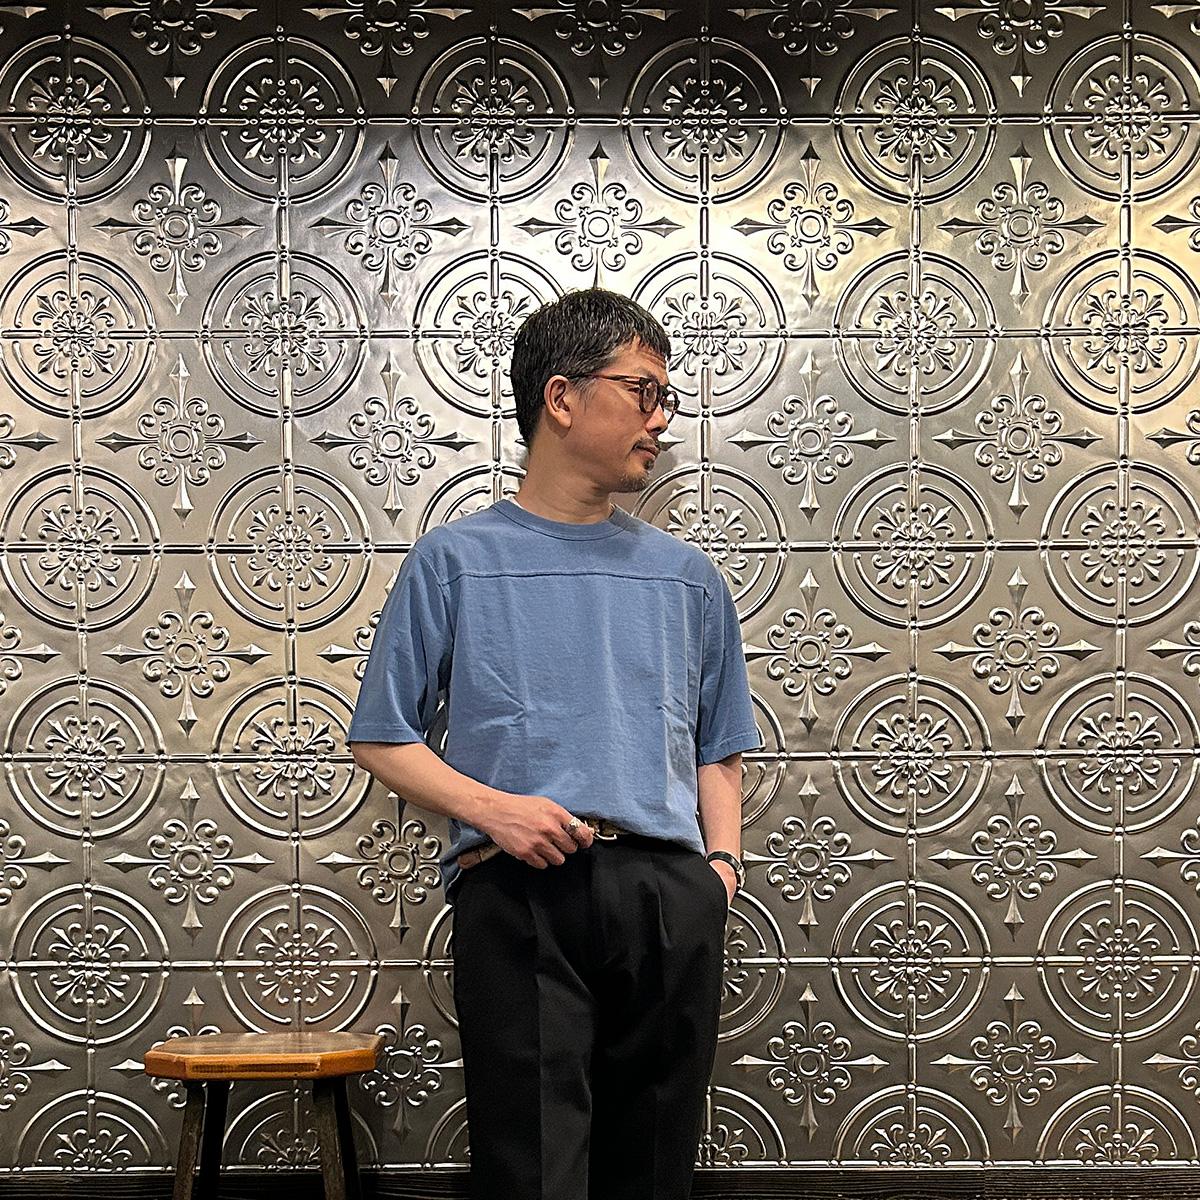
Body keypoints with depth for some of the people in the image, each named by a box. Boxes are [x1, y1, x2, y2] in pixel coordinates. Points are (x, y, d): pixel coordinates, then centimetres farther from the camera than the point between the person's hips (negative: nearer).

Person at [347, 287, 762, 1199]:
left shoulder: (686, 576, 17)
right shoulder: (455, 561, 6)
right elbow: (383, 740, 6)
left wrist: (721, 860, 3)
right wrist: (490, 807, -11)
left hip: (669, 895, 4)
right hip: (520, 893, -3)